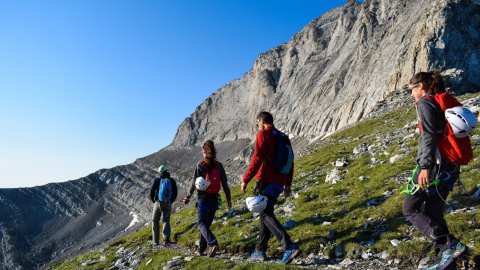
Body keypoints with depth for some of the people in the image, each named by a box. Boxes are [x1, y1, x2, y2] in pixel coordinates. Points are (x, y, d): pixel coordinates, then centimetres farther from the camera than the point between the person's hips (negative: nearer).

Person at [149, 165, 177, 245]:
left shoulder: (157, 180, -5)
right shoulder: (172, 181, 1)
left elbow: (152, 192, -4)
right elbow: (175, 194, 3)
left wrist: (153, 200, 13)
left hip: (158, 203, -2)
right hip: (168, 204, 2)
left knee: (155, 221, 12)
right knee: (166, 221, 15)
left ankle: (156, 240, 8)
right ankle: (166, 237, -5)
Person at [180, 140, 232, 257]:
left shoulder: (200, 165, -8)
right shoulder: (219, 165, 2)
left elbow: (194, 183, -8)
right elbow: (225, 184, 4)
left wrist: (188, 197, 3)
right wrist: (228, 199, 11)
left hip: (203, 198, -4)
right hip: (214, 199, 4)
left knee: (201, 223, 2)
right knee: (207, 223, 15)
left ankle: (212, 243, -21)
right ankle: (201, 250, 20)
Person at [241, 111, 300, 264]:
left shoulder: (263, 134, -6)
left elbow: (257, 159, -18)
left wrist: (245, 179, -15)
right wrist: (288, 184, 23)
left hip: (267, 182, -8)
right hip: (279, 183, 8)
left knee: (266, 215, -9)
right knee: (265, 213, 15)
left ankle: (289, 246, -23)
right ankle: (260, 251, 19)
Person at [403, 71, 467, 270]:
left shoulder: (425, 103, -7)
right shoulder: (441, 103, 19)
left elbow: (429, 135, -19)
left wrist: (425, 166, -25)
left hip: (434, 166, -9)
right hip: (450, 167, 9)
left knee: (410, 209, 0)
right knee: (433, 212, 15)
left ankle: (449, 244, -10)